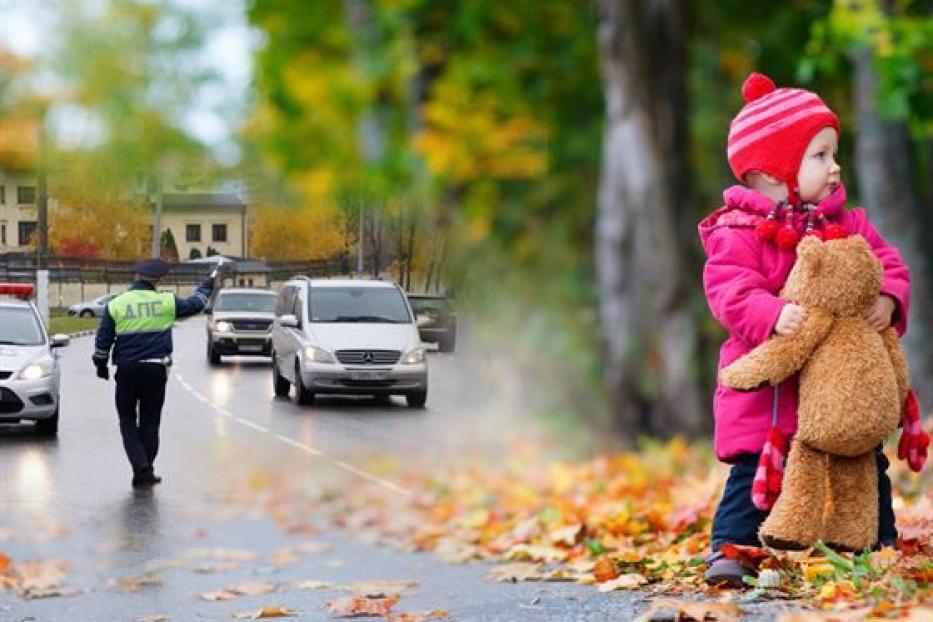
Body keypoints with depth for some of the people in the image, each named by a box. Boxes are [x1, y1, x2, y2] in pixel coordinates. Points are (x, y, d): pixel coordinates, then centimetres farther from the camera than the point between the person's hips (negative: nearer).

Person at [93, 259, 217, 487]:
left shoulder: (115, 304, -1)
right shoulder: (166, 302, -1)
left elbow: (103, 339, 2)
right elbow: (195, 304, 14)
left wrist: (101, 364, 16)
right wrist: (208, 285, 31)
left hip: (126, 370, 0)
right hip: (155, 370, 0)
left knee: (128, 421, 8)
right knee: (150, 421, 10)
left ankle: (140, 466, -9)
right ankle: (146, 471, 13)